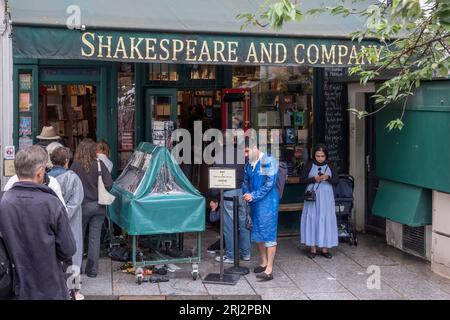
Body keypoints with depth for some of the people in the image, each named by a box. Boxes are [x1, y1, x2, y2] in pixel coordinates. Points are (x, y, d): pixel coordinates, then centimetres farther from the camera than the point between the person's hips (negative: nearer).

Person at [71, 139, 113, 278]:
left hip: (82, 205, -1)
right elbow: (109, 184, -9)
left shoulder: (75, 165, -10)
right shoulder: (99, 164, -8)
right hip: (99, 206, 1)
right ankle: (92, 270, 10)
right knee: (95, 238, 7)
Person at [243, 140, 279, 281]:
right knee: (257, 234, 15)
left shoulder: (268, 161, -12)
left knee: (268, 234, -6)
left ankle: (269, 270, -4)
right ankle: (264, 263, 30)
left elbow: (270, 183, -17)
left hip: (267, 202, -8)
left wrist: (253, 196, -16)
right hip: (254, 203, 8)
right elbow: (246, 181, 19)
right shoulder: (249, 163, 11)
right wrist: (246, 194, 0)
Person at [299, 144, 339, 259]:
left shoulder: (330, 166, 5)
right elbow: (302, 179, 0)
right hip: (312, 196, -1)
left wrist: (328, 178, -16)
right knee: (312, 220, -2)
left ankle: (325, 248, 8)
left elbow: (336, 181, 3)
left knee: (326, 220, 0)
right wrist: (314, 179, -15)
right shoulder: (309, 165, 2)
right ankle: (312, 248, 4)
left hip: (326, 198, 1)